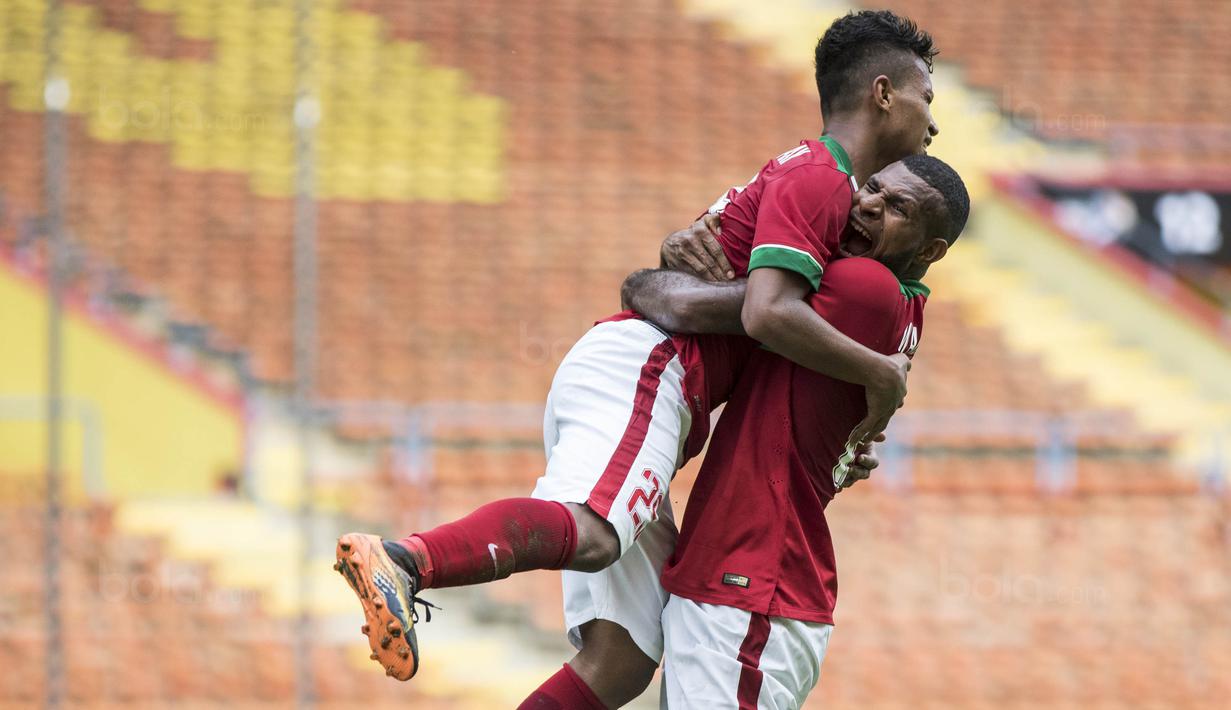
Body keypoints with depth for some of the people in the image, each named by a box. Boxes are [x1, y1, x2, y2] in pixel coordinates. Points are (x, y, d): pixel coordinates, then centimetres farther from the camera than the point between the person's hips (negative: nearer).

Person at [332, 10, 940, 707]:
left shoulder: (802, 174, 29)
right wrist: (878, 373, -6)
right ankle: (400, 562, -56)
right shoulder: (821, 181, -3)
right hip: (643, 366, -10)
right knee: (587, 534, -37)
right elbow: (768, 312, -19)